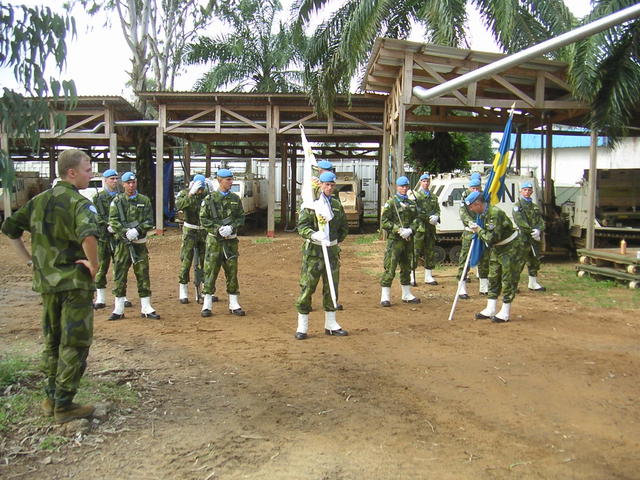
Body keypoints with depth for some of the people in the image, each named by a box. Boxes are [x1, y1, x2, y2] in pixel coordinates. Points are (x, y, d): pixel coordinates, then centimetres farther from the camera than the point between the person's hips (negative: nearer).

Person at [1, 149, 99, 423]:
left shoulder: (39, 201, 9)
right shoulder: (79, 203, -15)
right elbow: (88, 235, -36)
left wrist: (29, 259, 16)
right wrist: (93, 264, -21)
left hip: (46, 282, 7)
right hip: (75, 283, -7)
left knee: (52, 341, 19)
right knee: (74, 344, 2)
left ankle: (51, 399, 28)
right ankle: (64, 405, 7)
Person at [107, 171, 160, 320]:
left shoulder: (144, 200, 7)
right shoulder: (117, 201, 4)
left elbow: (149, 221, 2)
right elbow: (113, 221, -4)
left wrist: (137, 230, -15)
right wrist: (126, 232, -19)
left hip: (140, 242, 1)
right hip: (123, 242, -1)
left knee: (143, 274, 3)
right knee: (119, 275, 2)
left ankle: (146, 308, 11)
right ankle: (119, 309, 11)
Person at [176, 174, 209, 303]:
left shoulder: (206, 194, 3)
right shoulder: (185, 193, -5)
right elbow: (179, 205, -26)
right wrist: (191, 193, -33)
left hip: (204, 231, 3)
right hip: (190, 231, -3)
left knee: (206, 261, 7)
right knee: (186, 261, -3)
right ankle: (183, 293, 5)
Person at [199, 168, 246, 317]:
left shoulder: (235, 199, 7)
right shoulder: (209, 199, -2)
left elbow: (241, 217, 7)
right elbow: (203, 219, -3)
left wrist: (231, 227, -11)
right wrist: (218, 229, -16)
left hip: (231, 240, 3)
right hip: (214, 240, -3)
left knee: (232, 271, 6)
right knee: (210, 271, 0)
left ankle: (233, 304, 15)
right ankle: (207, 304, 9)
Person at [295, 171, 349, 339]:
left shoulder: (337, 204, 12)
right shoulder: (310, 203, -4)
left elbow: (344, 228, 22)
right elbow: (301, 226, -12)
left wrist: (335, 241, 14)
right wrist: (313, 235, -29)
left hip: (332, 250, 5)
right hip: (313, 251, -5)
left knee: (332, 287, 11)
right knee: (307, 287, -4)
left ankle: (331, 325, 23)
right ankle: (302, 327, 6)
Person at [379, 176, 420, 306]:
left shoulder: (412, 204, 14)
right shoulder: (391, 203, -3)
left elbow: (416, 220, 9)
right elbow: (384, 222, -8)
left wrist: (410, 230, -10)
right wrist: (398, 229, -18)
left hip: (408, 240, 6)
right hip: (394, 240, -6)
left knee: (407, 268, 14)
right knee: (390, 268, -8)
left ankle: (407, 295, 25)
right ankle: (385, 297, -4)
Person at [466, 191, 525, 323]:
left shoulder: (495, 213, -28)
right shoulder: (482, 214, 2)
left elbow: (492, 238, -30)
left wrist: (478, 230, -17)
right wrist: (477, 230, -4)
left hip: (511, 248, -10)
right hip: (497, 248, 10)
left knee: (508, 279, -3)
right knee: (493, 277, 11)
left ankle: (505, 313, 3)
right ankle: (490, 310, 18)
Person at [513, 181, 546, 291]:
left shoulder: (535, 207, 17)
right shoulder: (517, 206, -2)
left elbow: (541, 221, 8)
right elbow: (521, 223, -14)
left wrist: (539, 230, -14)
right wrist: (532, 232, -18)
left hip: (535, 238, 7)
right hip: (523, 238, -7)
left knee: (535, 261, 14)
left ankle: (533, 283, 26)